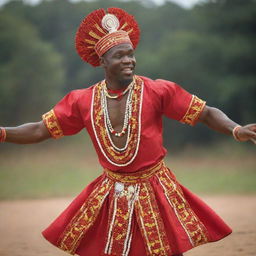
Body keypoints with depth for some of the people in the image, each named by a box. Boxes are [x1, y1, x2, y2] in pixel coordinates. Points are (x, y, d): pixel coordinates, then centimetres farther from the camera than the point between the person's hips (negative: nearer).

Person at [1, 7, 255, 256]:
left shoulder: (157, 91, -10)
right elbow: (40, 130, 4)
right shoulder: (83, 101, -2)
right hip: (110, 197, 2)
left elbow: (206, 113, -9)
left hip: (155, 193, -2)